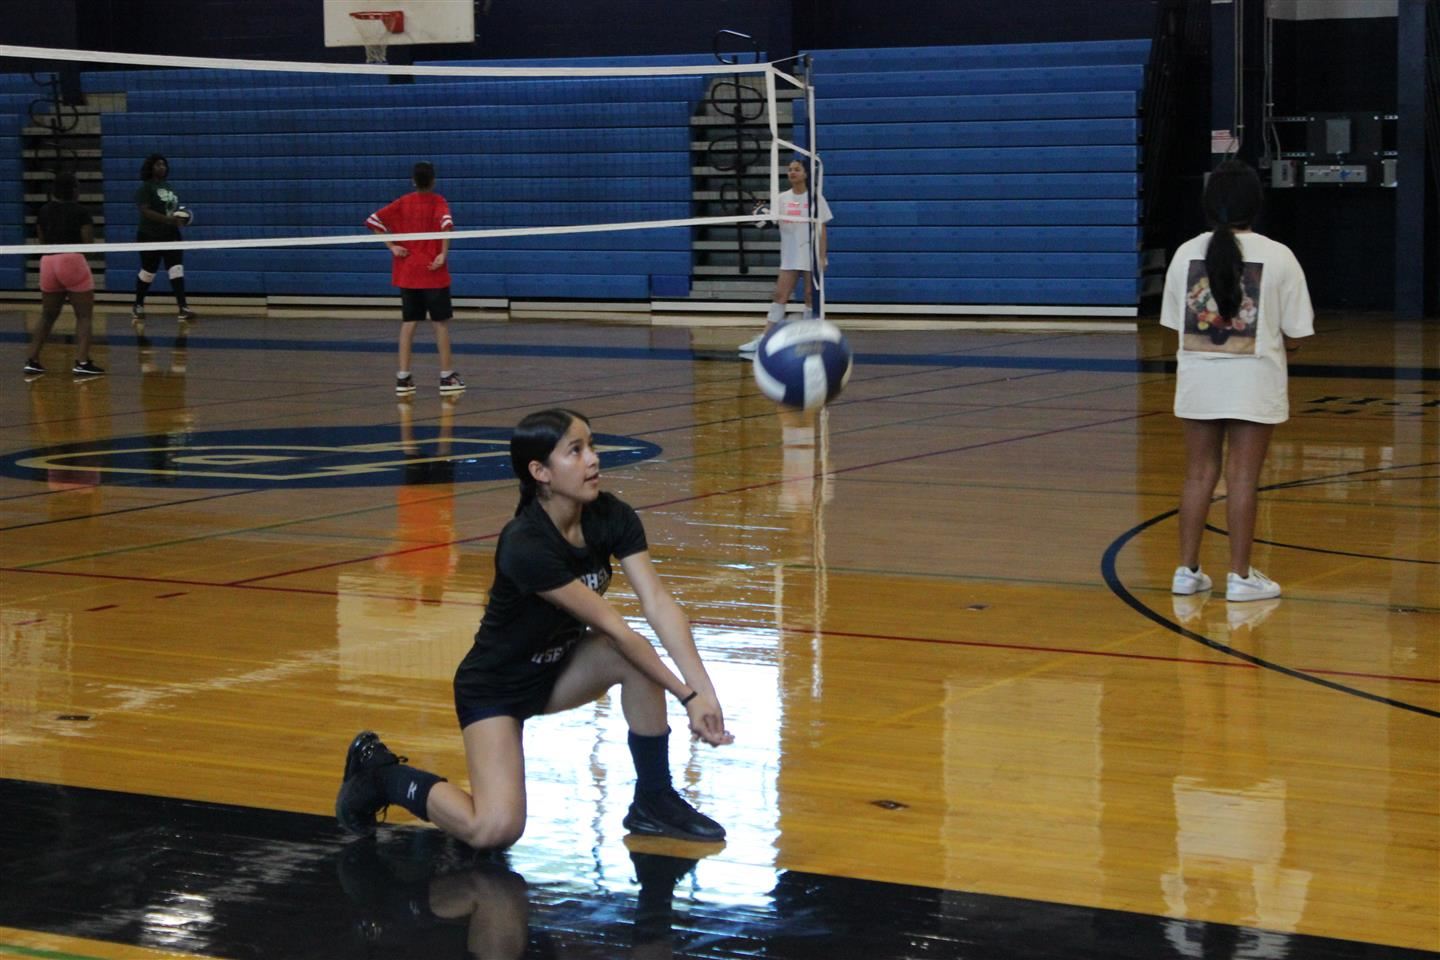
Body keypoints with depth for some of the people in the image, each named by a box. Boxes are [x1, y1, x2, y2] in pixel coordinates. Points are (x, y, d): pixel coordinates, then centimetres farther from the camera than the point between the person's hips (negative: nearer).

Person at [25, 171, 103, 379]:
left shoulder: (44, 211, 11)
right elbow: (88, 243, -8)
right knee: (84, 315, 0)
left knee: (47, 316, 16)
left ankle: (32, 362, 13)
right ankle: (82, 363, -10)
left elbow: (42, 240, 17)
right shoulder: (80, 212, -5)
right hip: (72, 261, -6)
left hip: (48, 261, 6)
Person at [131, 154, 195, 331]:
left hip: (171, 236, 5)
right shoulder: (145, 188, -9)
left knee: (177, 269, -9)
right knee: (148, 272, 6)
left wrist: (181, 217, 4)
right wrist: (168, 219, -29)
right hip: (150, 237, -5)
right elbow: (145, 211, -21)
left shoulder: (168, 186, 13)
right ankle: (137, 307, 26)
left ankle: (182, 308, -16)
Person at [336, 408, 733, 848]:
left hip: (558, 669, 7)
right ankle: (380, 772, 5)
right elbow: (612, 626, -29)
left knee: (636, 659, -23)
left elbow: (658, 602, -22)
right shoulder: (525, 546, -31)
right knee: (495, 829, -21)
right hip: (493, 687, -7)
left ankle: (654, 802, -5)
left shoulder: (612, 518, -13)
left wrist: (705, 689, -33)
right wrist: (686, 696, -27)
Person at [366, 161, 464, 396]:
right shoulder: (438, 202, -5)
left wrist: (391, 246, -1)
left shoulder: (403, 203, 5)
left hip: (407, 271, 4)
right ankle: (446, 375, 6)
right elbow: (446, 223, -25)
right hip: (433, 271, -4)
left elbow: (374, 221, -1)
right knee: (441, 322, 4)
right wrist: (443, 255, -20)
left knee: (409, 322, 8)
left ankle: (403, 377, 5)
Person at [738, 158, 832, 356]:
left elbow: (822, 229, -3)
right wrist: (764, 214, -30)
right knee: (780, 296, -1)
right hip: (790, 257, 3)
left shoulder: (815, 198, -3)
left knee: (811, 297, 1)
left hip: (811, 256, -3)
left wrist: (822, 257, -9)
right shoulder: (782, 198, 5)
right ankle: (763, 339, -4)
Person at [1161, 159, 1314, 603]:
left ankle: (1187, 570, 15)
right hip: (1253, 382, -3)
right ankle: (1241, 575, 6)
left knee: (1199, 474, 12)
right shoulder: (1277, 257, -8)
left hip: (1197, 377, 3)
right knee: (1242, 478, 2)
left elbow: (1176, 325, 3)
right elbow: (1294, 337, -6)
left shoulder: (1186, 253, 0)